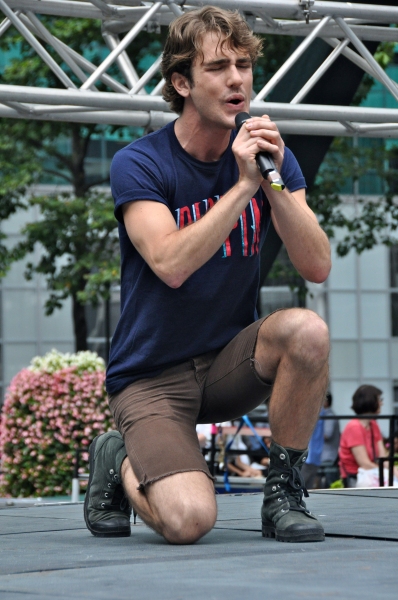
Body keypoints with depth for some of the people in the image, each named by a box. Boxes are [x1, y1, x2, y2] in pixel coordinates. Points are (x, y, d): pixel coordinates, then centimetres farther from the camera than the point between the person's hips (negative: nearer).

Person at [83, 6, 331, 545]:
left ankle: (284, 491, -9)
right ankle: (119, 463, 10)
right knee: (189, 520, -26)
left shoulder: (269, 155, 1)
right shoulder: (138, 165, -12)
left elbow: (317, 267, -11)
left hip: (229, 361, 4)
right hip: (150, 376, -4)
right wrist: (244, 185, -30)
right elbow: (171, 265, -28)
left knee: (307, 331, -29)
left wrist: (275, 184, -23)